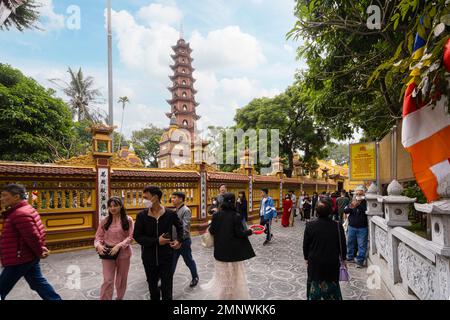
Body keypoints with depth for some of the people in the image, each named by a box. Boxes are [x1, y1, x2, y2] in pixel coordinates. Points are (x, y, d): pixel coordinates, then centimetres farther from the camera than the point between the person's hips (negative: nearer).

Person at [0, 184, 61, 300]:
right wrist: (41, 249, 10)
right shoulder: (26, 209, 11)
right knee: (38, 283, 16)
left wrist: (39, 252, -11)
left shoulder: (20, 214, -22)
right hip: (28, 257, 10)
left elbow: (32, 237, -24)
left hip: (19, 259, -9)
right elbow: (37, 232, 16)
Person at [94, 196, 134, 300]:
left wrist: (119, 246, -22)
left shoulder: (128, 220, -6)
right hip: (107, 253, 1)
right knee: (107, 280, -1)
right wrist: (98, 245, -19)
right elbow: (98, 236, 1)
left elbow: (130, 237, -10)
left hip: (123, 253, 0)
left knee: (122, 279, 15)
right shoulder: (105, 221, 2)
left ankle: (120, 298, 36)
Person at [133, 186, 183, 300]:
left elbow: (179, 227, 12)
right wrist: (157, 241, -19)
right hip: (149, 258, 2)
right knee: (152, 286, 21)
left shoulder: (170, 213, -8)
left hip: (166, 257, -1)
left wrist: (179, 240, -2)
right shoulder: (141, 215, -8)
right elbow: (137, 236, -10)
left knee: (166, 290, 5)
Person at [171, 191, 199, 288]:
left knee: (189, 261, 12)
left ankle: (195, 278, 33)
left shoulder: (186, 210, -17)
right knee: (172, 262, 11)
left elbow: (185, 227, -26)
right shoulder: (175, 210, 7)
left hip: (184, 241, -6)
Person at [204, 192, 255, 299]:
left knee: (223, 272, 19)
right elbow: (239, 233, -16)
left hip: (220, 249, 3)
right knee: (234, 273, 13)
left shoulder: (216, 215, -7)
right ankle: (235, 294, 27)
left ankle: (223, 294, 32)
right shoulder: (236, 216, -16)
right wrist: (249, 231, 0)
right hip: (234, 249, -3)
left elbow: (212, 231, -4)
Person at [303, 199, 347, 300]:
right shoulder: (337, 226, -13)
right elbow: (342, 245, -2)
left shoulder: (310, 226, -14)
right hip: (332, 262, 1)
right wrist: (343, 258, 15)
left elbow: (305, 244, -6)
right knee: (332, 284, 19)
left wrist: (306, 258, 10)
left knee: (315, 284, 15)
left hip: (315, 261, -1)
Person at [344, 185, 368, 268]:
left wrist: (358, 205, -27)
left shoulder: (366, 203, -4)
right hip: (352, 226, 4)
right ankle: (350, 257, 30)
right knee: (350, 243, 14)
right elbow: (345, 211, -2)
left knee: (362, 245, 0)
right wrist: (350, 207, -22)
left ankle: (360, 261, 9)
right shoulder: (352, 202, 7)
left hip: (362, 228, -4)